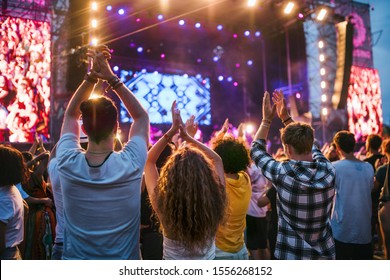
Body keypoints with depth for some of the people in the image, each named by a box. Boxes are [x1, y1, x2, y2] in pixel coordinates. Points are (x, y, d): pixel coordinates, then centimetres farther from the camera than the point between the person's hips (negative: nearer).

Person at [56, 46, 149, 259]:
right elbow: (142, 117, -5)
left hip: (74, 260, 2)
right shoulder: (131, 165, -22)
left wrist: (91, 76, -7)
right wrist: (112, 78, -11)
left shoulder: (68, 163, -18)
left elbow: (70, 114, 0)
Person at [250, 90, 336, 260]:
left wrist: (267, 120, 4)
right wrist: (286, 117, 11)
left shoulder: (283, 174, -22)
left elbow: (256, 150, -3)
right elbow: (306, 143, 7)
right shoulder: (328, 171, -12)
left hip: (291, 255, -3)